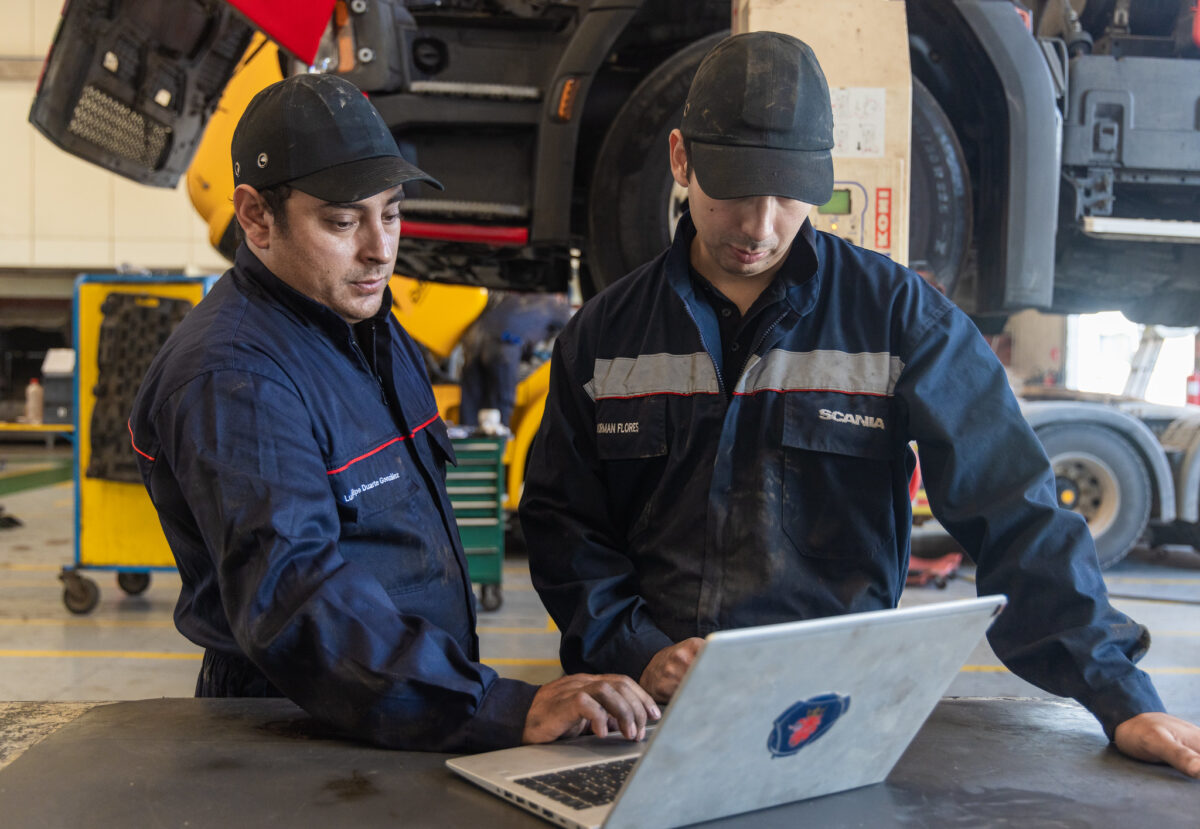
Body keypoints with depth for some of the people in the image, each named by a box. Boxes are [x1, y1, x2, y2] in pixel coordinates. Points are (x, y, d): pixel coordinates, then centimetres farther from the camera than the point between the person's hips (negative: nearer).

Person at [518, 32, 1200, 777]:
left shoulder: (897, 314, 1)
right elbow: (560, 517, 10)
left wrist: (1120, 695, -11)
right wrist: (637, 650, -6)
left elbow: (1015, 512, -3)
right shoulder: (607, 331, 7)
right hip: (643, 713, 1)